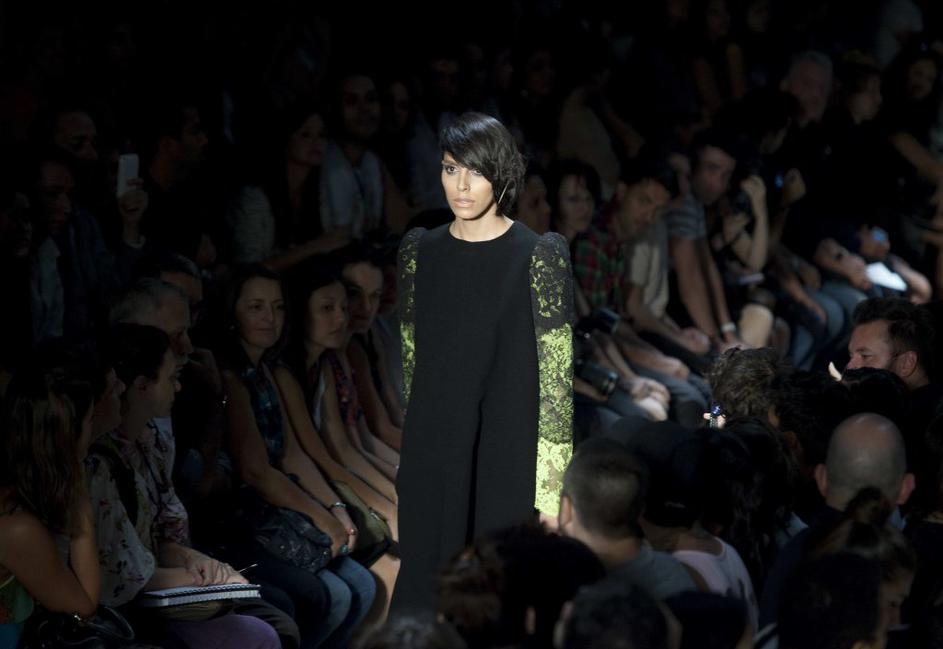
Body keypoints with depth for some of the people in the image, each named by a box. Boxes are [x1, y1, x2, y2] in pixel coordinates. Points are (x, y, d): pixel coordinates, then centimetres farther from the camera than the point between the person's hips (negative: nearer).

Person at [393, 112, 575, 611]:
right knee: (426, 588, 7)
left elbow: (557, 379, -9)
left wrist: (551, 493, -13)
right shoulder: (420, 251, 6)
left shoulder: (537, 257, -7)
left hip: (508, 459, -4)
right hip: (431, 459, 4)